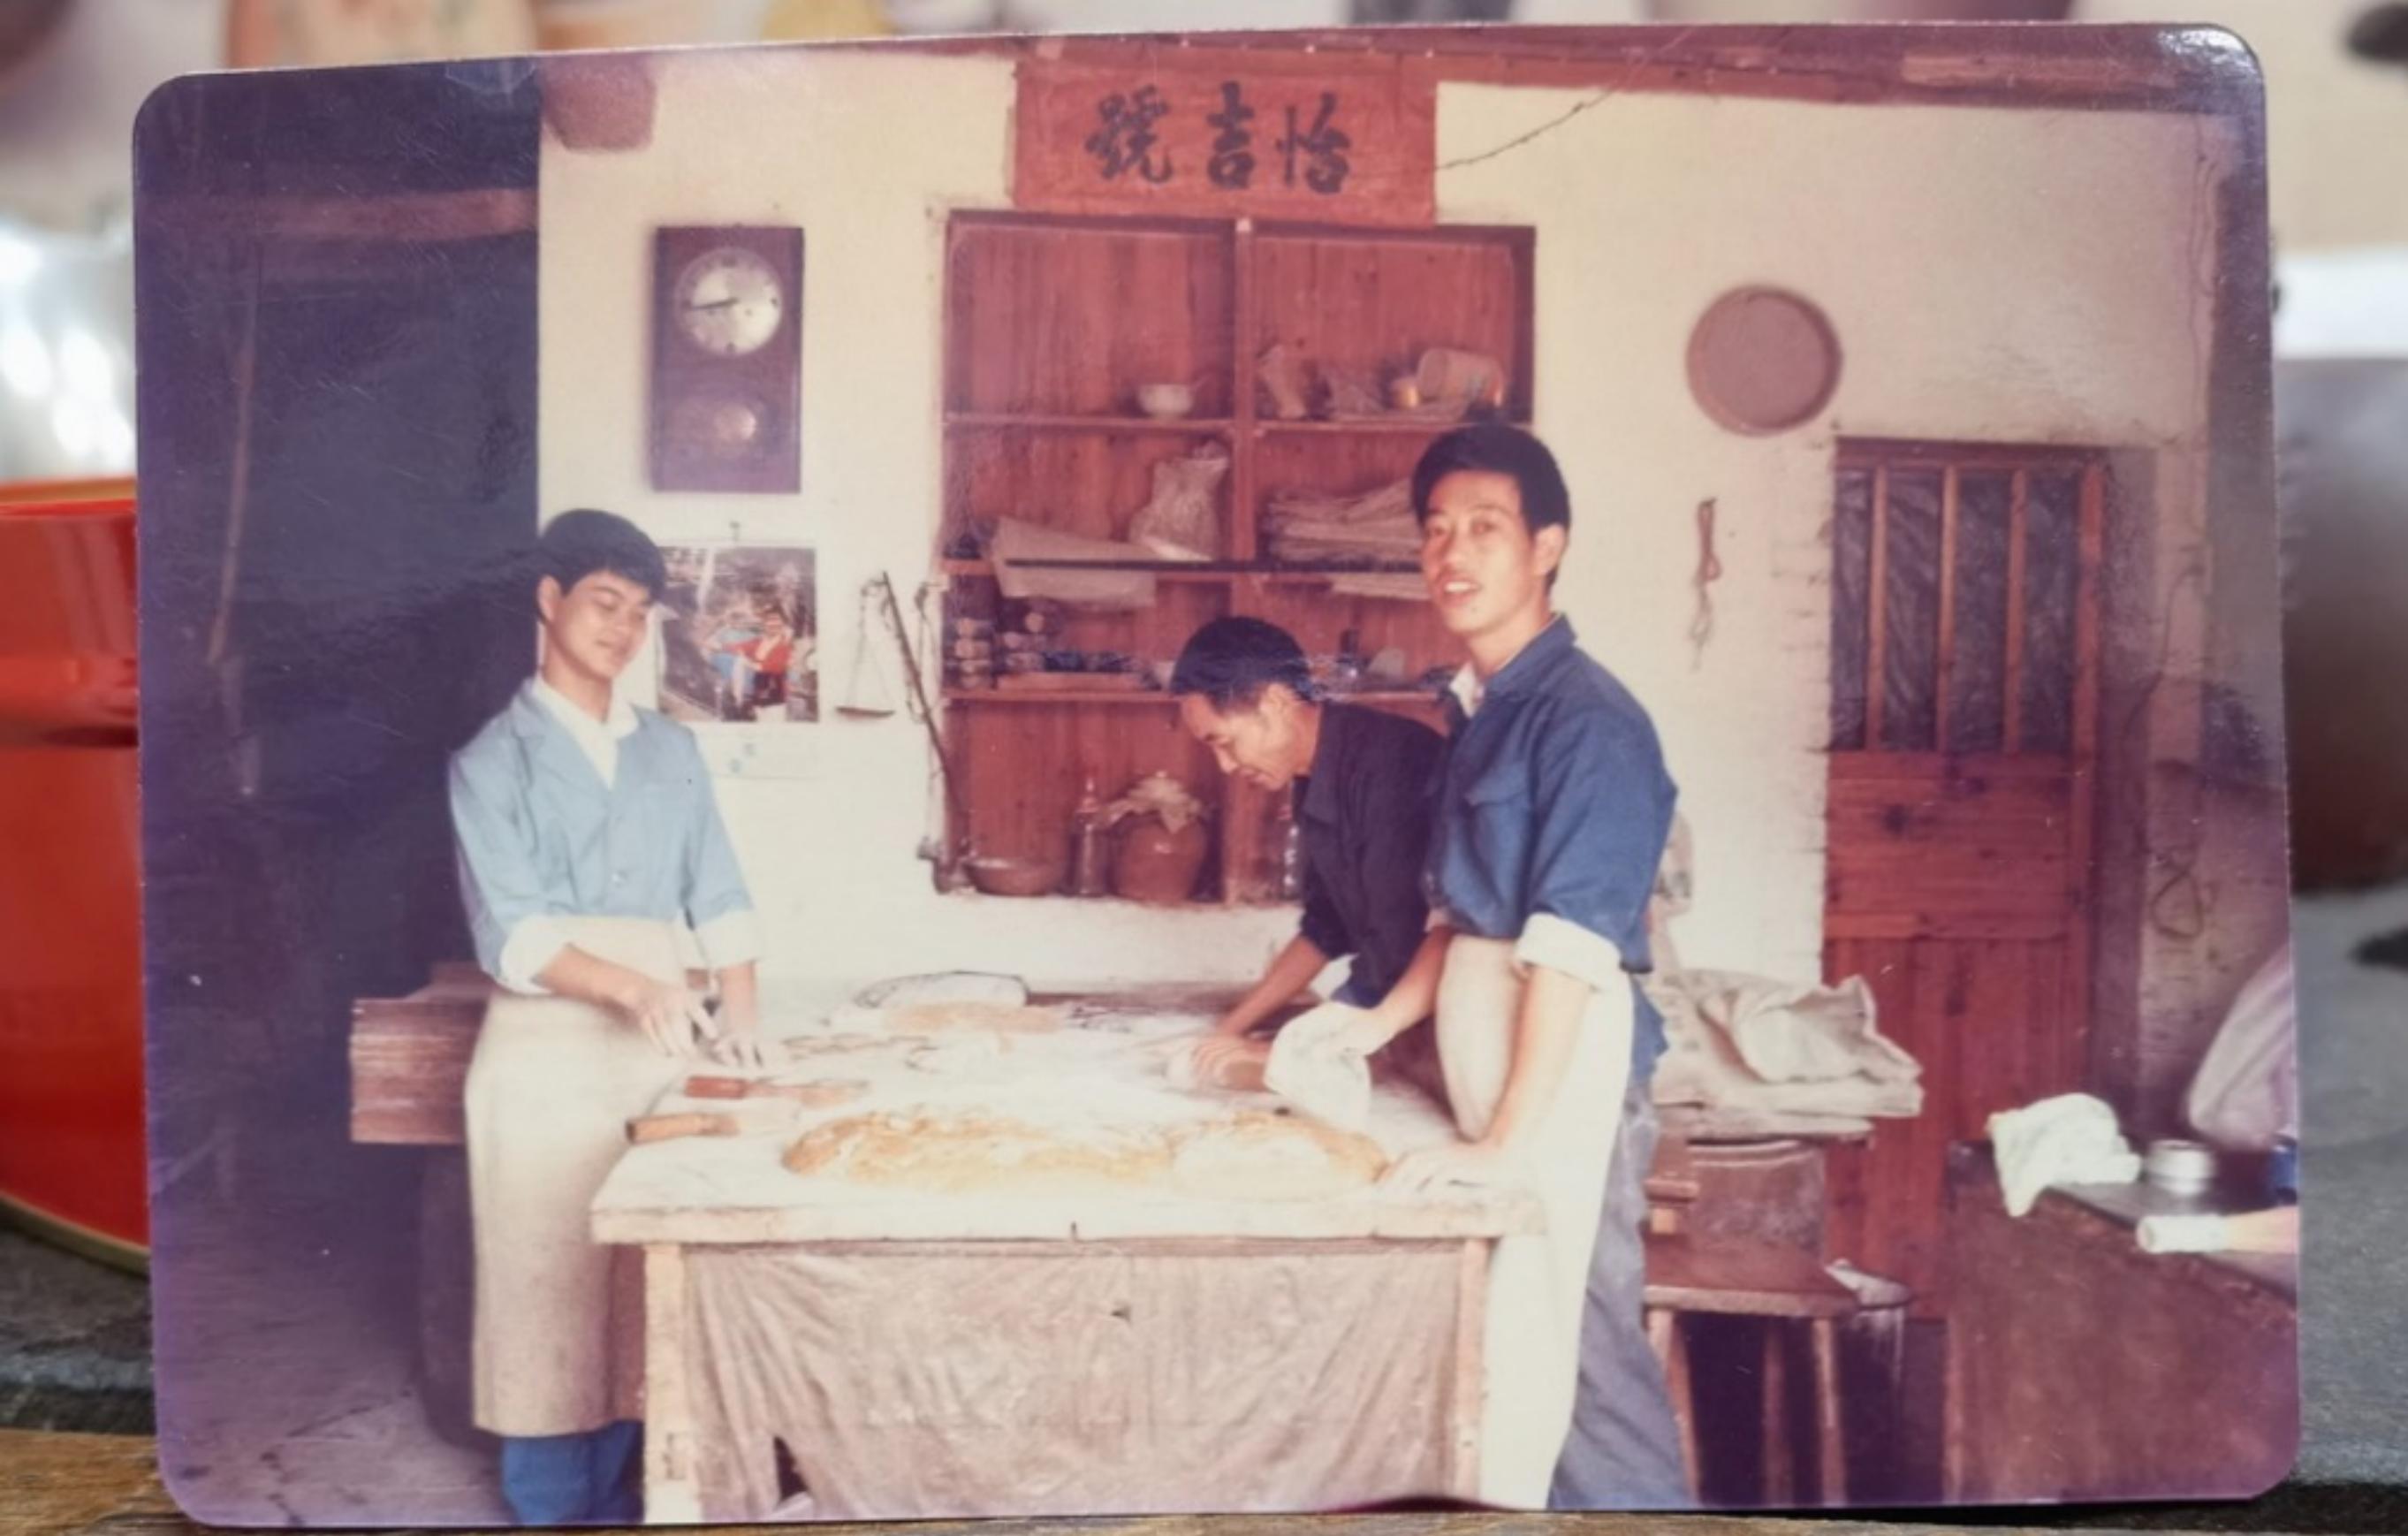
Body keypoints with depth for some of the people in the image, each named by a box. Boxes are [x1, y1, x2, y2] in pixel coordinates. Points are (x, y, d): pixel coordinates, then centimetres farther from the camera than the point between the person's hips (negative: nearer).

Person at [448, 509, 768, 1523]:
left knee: (642, 1282, 9)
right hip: (548, 1052, -4)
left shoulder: (672, 751, 14)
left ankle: (616, 1495, 23)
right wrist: (632, 988, -26)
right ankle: (550, 1507, 16)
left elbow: (718, 895, 10)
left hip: (665, 1046, 4)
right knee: (550, 1285, 2)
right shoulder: (495, 758, -1)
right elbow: (510, 931, -12)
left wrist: (740, 1007, -6)